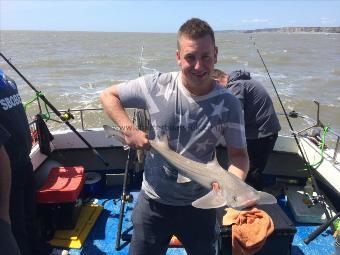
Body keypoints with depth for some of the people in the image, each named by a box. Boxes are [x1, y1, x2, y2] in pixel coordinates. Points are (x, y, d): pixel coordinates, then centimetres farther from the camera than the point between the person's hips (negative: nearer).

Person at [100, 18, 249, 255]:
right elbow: (109, 95, -2)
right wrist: (129, 130, -16)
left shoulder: (229, 104, -14)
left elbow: (239, 155, -7)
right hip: (154, 200, 0)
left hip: (200, 204, 1)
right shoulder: (156, 85, -14)